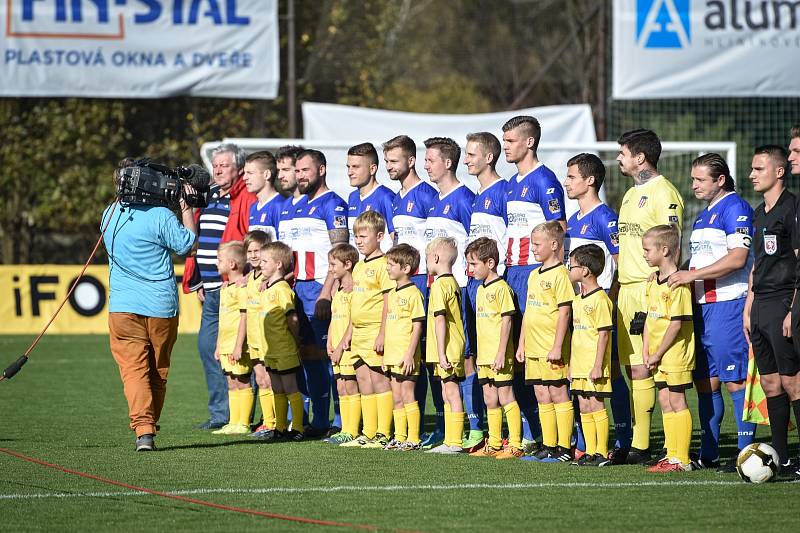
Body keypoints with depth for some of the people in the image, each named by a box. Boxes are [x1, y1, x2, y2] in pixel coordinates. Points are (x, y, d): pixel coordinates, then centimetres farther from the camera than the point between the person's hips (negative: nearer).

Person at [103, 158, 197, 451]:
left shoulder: (110, 215, 5)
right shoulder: (160, 216, -11)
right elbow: (186, 243, -1)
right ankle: (149, 425, 22)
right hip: (161, 306, -1)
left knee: (133, 368, -4)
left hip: (123, 306, 1)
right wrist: (186, 207, 5)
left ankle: (143, 429, -21)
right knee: (158, 371, 15)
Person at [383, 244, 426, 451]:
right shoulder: (393, 293, 15)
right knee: (397, 398, 11)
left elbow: (417, 327, -14)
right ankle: (399, 437, 17)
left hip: (406, 356, -8)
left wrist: (410, 354, -18)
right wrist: (386, 354, 18)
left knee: (407, 395, -5)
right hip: (393, 355, 8)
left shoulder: (413, 294, -12)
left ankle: (413, 439, 0)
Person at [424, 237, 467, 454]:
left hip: (446, 350, -9)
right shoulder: (454, 284, 15)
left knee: (452, 393, -8)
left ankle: (455, 442, -9)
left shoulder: (439, 286, -13)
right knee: (449, 395, 12)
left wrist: (441, 353, -19)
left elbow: (440, 320, -18)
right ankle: (450, 441, 16)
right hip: (454, 350, 9)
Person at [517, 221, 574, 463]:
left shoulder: (560, 274, -11)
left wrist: (557, 347, -18)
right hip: (534, 348, 8)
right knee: (542, 396, 10)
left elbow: (564, 312, -15)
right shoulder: (534, 275, 16)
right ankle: (548, 446, 15)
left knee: (558, 394, -4)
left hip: (552, 349, -8)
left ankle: (564, 448, -1)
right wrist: (521, 343, 18)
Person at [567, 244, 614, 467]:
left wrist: (598, 365, -19)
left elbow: (604, 333, -16)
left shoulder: (600, 299, -13)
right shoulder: (578, 300, 15)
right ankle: (590, 452, 14)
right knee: (584, 408, 10)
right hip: (579, 365, 9)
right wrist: (572, 364, 18)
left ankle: (602, 453, -2)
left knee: (596, 406, -6)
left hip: (594, 366, -9)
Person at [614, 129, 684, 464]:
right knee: (633, 369, 8)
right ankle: (637, 444, 10)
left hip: (650, 289, -9)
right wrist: (616, 288, 20)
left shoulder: (663, 193, -9)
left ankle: (642, 448, -9)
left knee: (643, 369, -10)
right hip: (627, 291, 9)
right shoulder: (631, 194, 20)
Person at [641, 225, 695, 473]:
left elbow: (677, 323, -19)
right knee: (665, 402, 11)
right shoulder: (653, 281, 11)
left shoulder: (677, 283, -17)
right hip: (658, 355, 8)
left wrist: (658, 354, -15)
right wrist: (646, 351, 6)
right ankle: (672, 455, 17)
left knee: (677, 403, -4)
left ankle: (681, 459, 0)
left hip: (675, 352, -8)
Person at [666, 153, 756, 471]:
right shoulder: (703, 215, 20)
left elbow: (738, 257, -19)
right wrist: (679, 274, 12)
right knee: (705, 381, 10)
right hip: (701, 305, 10)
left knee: (734, 380, -9)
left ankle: (746, 453, -7)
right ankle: (708, 454, 15)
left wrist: (693, 274, -19)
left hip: (728, 304, -10)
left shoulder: (735, 207, -9)